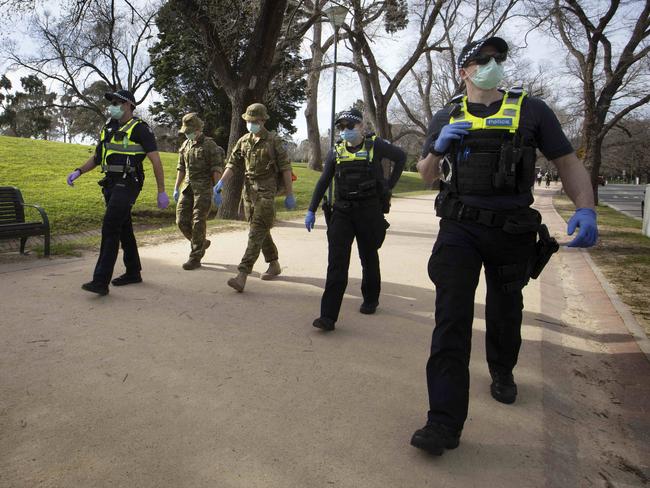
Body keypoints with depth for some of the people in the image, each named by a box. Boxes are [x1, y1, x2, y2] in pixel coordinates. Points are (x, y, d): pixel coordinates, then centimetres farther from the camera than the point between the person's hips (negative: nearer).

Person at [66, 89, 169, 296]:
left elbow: (156, 160, -9)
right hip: (111, 184, 8)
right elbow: (97, 157, 23)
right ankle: (133, 272, 25)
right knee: (123, 229, 13)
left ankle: (101, 281, -17)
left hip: (127, 184, -8)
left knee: (110, 227, -16)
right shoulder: (108, 128, 16)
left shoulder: (139, 128, -6)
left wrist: (161, 192, -12)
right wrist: (79, 171, 6)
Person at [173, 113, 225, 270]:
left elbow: (217, 169, -10)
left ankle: (195, 258, 2)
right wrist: (176, 188, 16)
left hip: (203, 188, -7)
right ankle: (201, 243, 26)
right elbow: (181, 168, 19)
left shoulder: (210, 144, -5)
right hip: (187, 187, 7)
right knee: (182, 220, 3)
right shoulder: (185, 145, 15)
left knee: (198, 222, -6)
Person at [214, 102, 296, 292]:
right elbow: (232, 164, 9)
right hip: (248, 190, 6)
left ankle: (242, 274, -20)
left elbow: (285, 168, -4)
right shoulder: (243, 141, 12)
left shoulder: (274, 141, -3)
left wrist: (290, 195, -6)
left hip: (266, 191, -6)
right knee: (261, 229, 13)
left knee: (257, 231, -13)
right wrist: (220, 183, -6)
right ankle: (274, 264, 30)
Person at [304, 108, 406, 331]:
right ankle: (328, 315, -12)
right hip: (342, 211, 2)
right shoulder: (336, 151, 7)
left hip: (369, 211, -2)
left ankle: (370, 300, 36)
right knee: (336, 262, -8)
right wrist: (312, 210, 6)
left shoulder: (375, 145, -2)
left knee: (369, 257, 13)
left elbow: (401, 157, 11)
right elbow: (323, 181, 10)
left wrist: (389, 185, 6)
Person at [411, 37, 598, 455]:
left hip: (512, 230, 1)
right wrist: (439, 148, -11)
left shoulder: (531, 110, 1)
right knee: (452, 318, -11)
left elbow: (568, 163, 0)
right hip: (459, 228, 0)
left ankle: (502, 373, 49)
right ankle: (445, 422, -7)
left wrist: (586, 209, -18)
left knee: (505, 312, 18)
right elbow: (426, 174, 11)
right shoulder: (447, 118, 6)